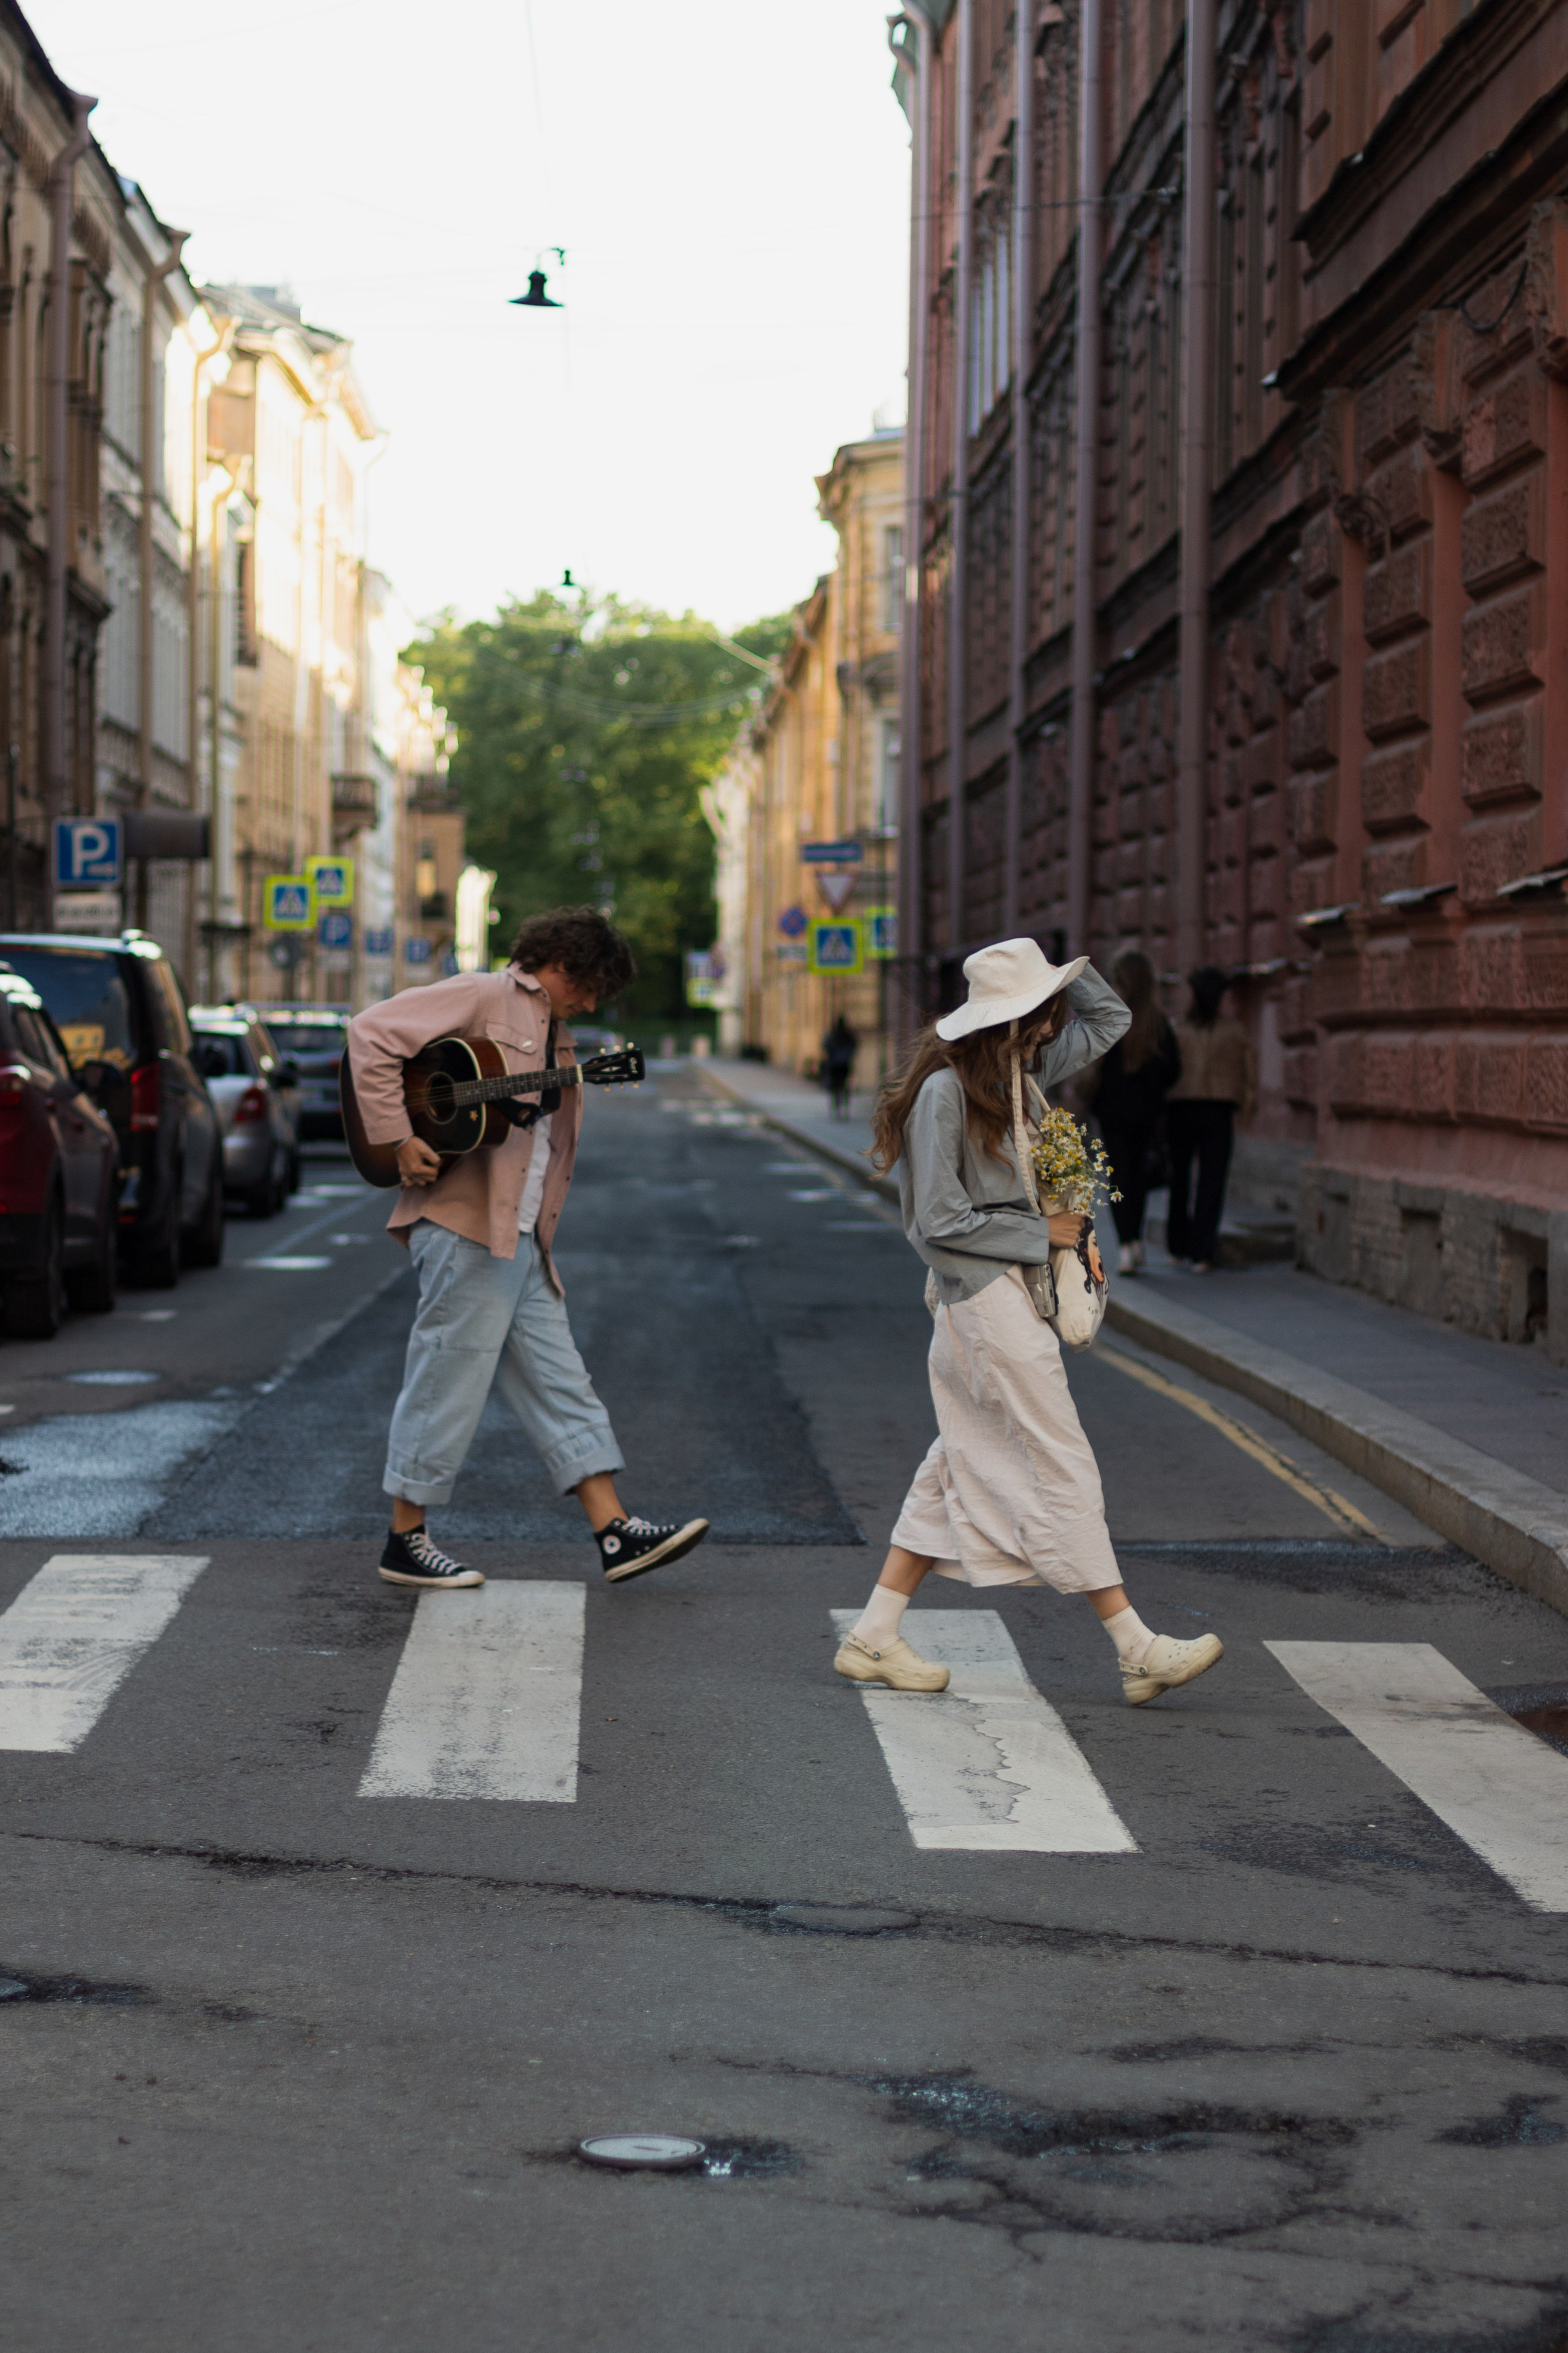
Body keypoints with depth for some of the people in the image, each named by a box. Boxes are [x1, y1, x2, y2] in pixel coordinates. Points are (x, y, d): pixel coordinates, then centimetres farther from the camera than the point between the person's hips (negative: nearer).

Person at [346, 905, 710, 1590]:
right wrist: (397, 1139, -18)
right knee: (449, 1380, -4)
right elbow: (371, 1034, -14)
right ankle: (405, 1541, 6)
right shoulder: (481, 1000, -5)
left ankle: (615, 1533, 6)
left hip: (522, 1238, 9)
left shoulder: (555, 1037, 22)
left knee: (559, 1381, 6)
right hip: (464, 1227, -9)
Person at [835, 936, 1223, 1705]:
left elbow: (1110, 1018, 22)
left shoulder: (1021, 1070, 9)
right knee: (1063, 1470, -6)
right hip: (985, 1296, -10)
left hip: (1011, 1290, 10)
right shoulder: (945, 1091, -16)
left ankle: (873, 1637, 15)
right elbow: (940, 1223, -16)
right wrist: (1042, 1234, -11)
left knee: (959, 1470, 11)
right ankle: (1138, 1651, -3)